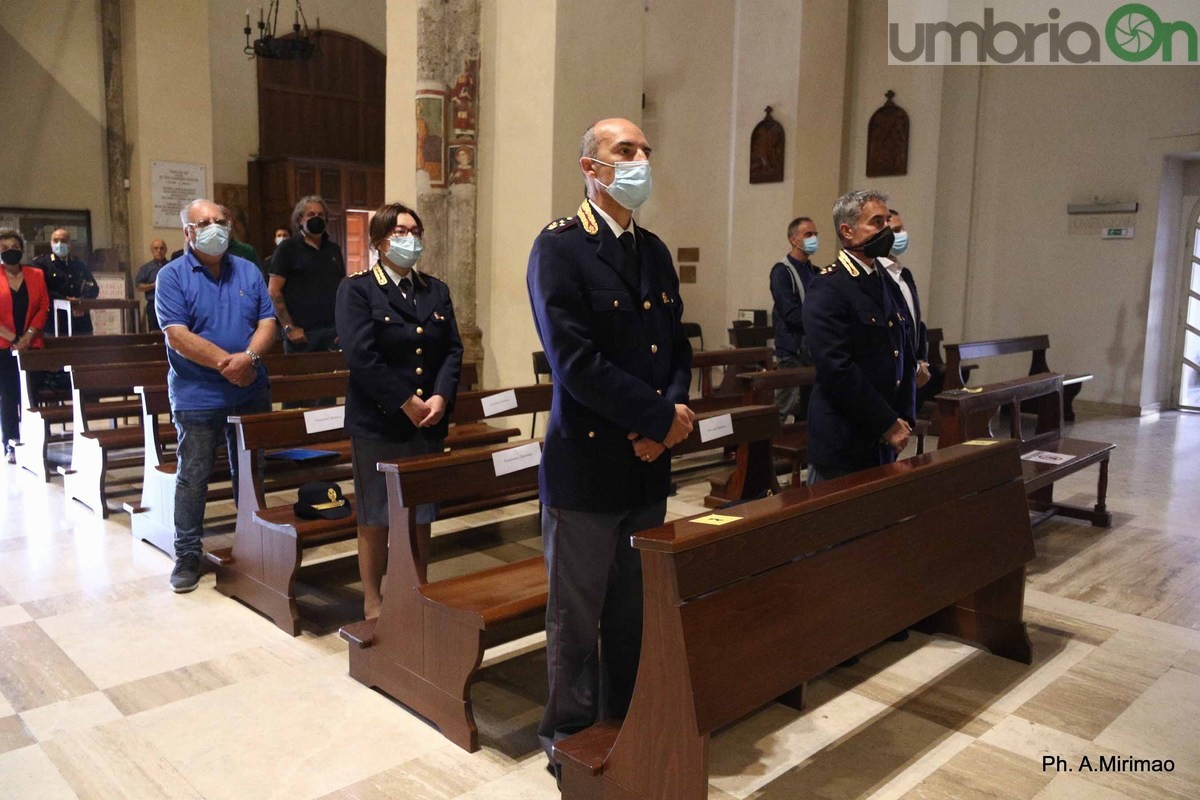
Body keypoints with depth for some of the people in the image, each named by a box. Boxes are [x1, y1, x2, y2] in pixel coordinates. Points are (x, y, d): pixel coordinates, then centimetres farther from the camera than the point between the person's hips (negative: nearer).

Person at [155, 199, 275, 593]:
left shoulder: (248, 271, 8)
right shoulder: (172, 276, -5)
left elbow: (267, 321, 2)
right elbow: (177, 336, -14)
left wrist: (249, 357, -16)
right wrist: (226, 362, -17)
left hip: (251, 392, 4)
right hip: (198, 395, -4)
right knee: (193, 477, 4)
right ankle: (188, 554, 15)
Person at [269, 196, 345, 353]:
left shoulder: (334, 249, 15)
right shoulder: (287, 249, 2)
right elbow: (274, 292, -4)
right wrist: (289, 328, -11)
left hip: (334, 331, 4)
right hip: (302, 332, -4)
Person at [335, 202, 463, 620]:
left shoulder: (436, 290, 11)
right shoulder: (357, 289, -4)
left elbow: (453, 349, 6)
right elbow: (361, 355, -15)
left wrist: (440, 397, -11)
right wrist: (407, 403, -17)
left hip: (429, 423, 5)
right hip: (377, 423, -4)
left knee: (421, 517, 12)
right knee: (375, 518, 6)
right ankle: (372, 601, 21)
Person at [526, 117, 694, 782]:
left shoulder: (654, 251, 13)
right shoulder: (559, 246, -10)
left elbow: (677, 347, 12)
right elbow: (575, 361, -19)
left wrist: (668, 416, -8)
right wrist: (663, 417, -13)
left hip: (648, 461, 6)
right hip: (588, 460, -6)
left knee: (635, 609, 15)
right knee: (578, 612, 8)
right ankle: (572, 738, 28)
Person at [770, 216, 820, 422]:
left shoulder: (814, 271, 14)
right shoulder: (782, 271, -8)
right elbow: (792, 313, -17)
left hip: (813, 349, 7)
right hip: (792, 351, -7)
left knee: (808, 411, 10)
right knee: (787, 405, -6)